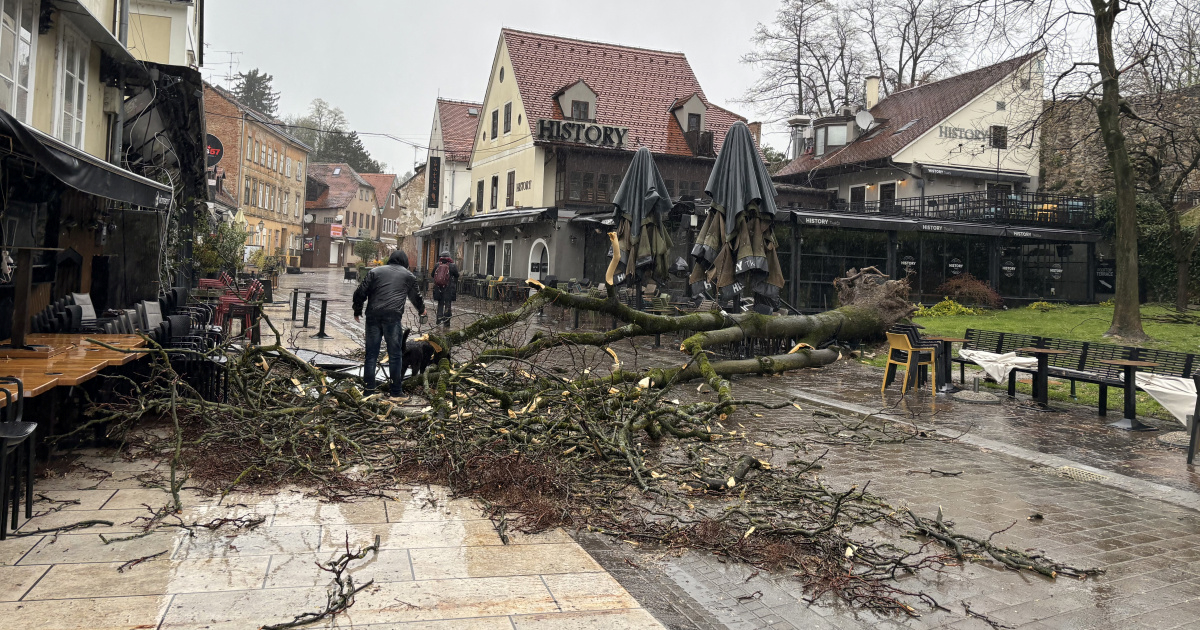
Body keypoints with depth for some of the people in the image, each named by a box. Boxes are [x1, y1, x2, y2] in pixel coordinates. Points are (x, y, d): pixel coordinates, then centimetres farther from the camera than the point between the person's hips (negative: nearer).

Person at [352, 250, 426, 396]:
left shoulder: (375, 271, 17)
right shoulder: (408, 276, 15)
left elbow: (360, 292, 10)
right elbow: (416, 296, 27)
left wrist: (357, 311, 21)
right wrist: (423, 311, 45)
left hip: (373, 316, 2)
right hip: (393, 317, -2)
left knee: (371, 353, 9)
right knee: (395, 354, 4)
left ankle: (369, 387, 11)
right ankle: (396, 390, 5)